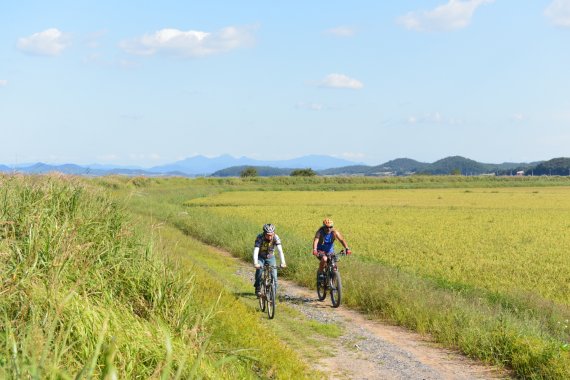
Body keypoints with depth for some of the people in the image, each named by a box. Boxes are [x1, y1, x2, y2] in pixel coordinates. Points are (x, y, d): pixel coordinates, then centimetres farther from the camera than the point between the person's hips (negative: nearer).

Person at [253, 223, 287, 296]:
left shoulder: (276, 237, -25)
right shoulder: (260, 237, -29)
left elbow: (280, 250, -32)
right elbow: (255, 251, -37)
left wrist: (282, 262, -46)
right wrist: (255, 263, -51)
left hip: (270, 257, 2)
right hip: (260, 257, -2)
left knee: (274, 276, -12)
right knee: (259, 269, -30)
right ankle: (258, 289, -14)